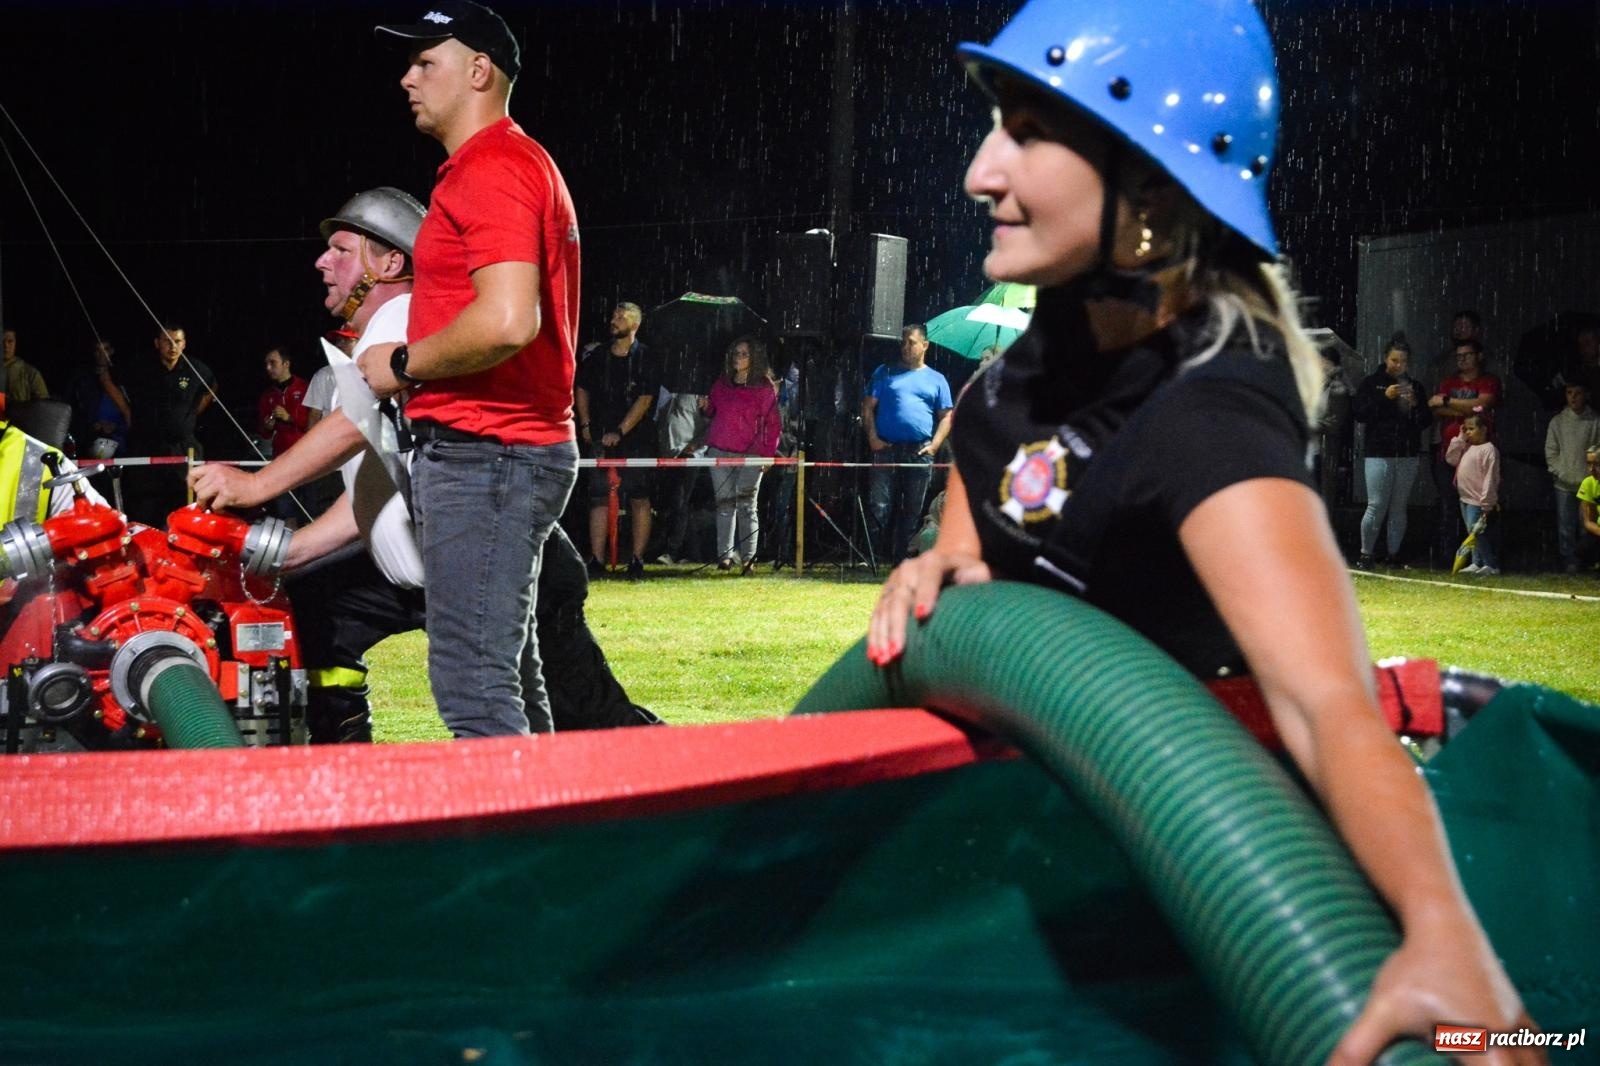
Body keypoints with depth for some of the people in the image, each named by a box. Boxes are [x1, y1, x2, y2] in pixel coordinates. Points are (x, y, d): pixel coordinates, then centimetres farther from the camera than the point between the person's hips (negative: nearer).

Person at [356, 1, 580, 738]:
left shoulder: (491, 170, -13)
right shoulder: (520, 165, 21)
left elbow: (507, 322, -26)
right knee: (509, 681, 16)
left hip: (483, 455, -11)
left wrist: (403, 364, -11)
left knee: (472, 683, -11)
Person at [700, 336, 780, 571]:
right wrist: (705, 406, -1)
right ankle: (724, 556, 6)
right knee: (725, 503, 4)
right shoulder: (721, 383, 12)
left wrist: (769, 453, -8)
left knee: (746, 505, -4)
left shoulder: (765, 388, 1)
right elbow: (713, 412, 22)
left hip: (750, 454, -3)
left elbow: (773, 423, 0)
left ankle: (748, 558, -3)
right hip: (720, 451, 3)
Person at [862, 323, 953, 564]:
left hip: (920, 452, 1)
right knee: (879, 505, -9)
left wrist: (935, 445, -3)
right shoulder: (885, 373, 12)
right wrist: (872, 437, -5)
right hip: (886, 448, -1)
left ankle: (902, 558, 7)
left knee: (913, 510, 3)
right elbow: (868, 407, 9)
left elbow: (946, 416, 12)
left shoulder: (937, 380, 14)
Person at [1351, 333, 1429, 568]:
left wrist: (1415, 405, -9)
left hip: (1407, 456, 3)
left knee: (1399, 508, 5)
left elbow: (1425, 423, 10)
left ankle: (1394, 555, 10)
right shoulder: (1371, 383, 4)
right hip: (1378, 454, -3)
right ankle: (1365, 553, 0)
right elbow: (1359, 413, -7)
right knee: (1376, 506, -9)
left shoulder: (1415, 386, 13)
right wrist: (1384, 398, -15)